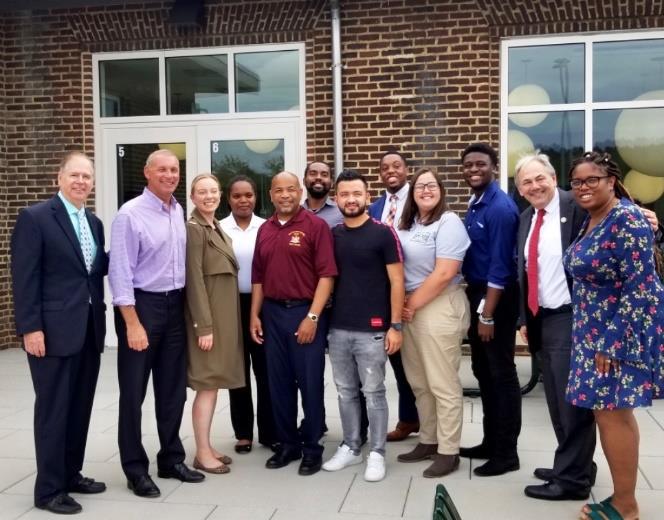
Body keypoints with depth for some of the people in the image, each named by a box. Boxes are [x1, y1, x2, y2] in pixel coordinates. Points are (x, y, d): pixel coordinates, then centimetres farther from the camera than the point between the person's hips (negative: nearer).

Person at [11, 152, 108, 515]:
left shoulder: (93, 222, 14)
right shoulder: (34, 218, -7)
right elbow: (24, 278, -12)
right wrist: (30, 328, -17)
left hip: (90, 330, 7)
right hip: (54, 330, -7)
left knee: (80, 407, 14)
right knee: (53, 409, 1)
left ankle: (71, 474, 28)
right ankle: (49, 489, 12)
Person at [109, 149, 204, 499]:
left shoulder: (179, 212, 8)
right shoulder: (130, 214, -12)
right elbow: (120, 272, -15)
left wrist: (187, 306, 8)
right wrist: (133, 324, -18)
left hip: (175, 305, 7)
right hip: (141, 305, -6)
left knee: (173, 389, 14)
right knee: (133, 391, 4)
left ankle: (171, 459, 28)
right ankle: (135, 469, 16)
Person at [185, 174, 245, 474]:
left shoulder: (217, 229, 16)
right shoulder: (193, 229, -11)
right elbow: (194, 279, -17)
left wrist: (221, 321, 13)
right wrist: (204, 325, -20)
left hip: (224, 314, 9)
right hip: (207, 316, -9)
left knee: (213, 383, 11)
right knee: (207, 384, -5)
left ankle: (206, 448, 19)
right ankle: (202, 453, 3)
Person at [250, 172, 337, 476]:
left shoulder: (316, 226, -6)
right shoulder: (265, 229, 11)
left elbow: (327, 274, -11)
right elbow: (258, 276, 15)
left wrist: (312, 316, -16)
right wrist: (255, 315, 8)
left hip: (305, 312, -5)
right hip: (272, 313, 5)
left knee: (310, 383, 2)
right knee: (279, 383, 11)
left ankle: (312, 448, 15)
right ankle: (287, 444, 24)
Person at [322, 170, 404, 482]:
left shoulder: (383, 233, -6)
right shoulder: (332, 235, 8)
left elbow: (396, 281, -6)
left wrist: (395, 325, -10)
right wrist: (322, 318, 7)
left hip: (372, 329, -4)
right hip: (338, 328, 5)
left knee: (373, 393, 4)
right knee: (346, 392, 13)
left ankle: (377, 453, 15)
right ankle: (350, 447, 27)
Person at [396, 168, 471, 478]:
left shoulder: (449, 223, -9)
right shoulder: (407, 224, 13)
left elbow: (444, 274, -17)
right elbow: (398, 266, 17)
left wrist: (413, 305, -11)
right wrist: (402, 304, 3)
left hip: (439, 308, -8)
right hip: (409, 307, 8)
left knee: (443, 384, -1)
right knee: (419, 383, 14)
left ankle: (448, 451, 8)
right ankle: (428, 441, 26)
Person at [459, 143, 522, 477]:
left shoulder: (500, 207, -16)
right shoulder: (474, 205, 11)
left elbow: (500, 265, -20)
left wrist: (487, 314, -20)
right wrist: (476, 306, 11)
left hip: (497, 299, -9)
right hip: (477, 293, 9)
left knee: (502, 374, 0)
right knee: (483, 371, 16)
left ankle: (506, 453, 11)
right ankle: (491, 442, 28)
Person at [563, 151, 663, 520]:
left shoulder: (626, 219, -18)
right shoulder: (590, 220, 10)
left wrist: (613, 343, -21)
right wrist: (597, 339, 15)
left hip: (624, 331, -9)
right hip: (596, 332, 9)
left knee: (613, 415, -2)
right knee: (609, 413, 13)